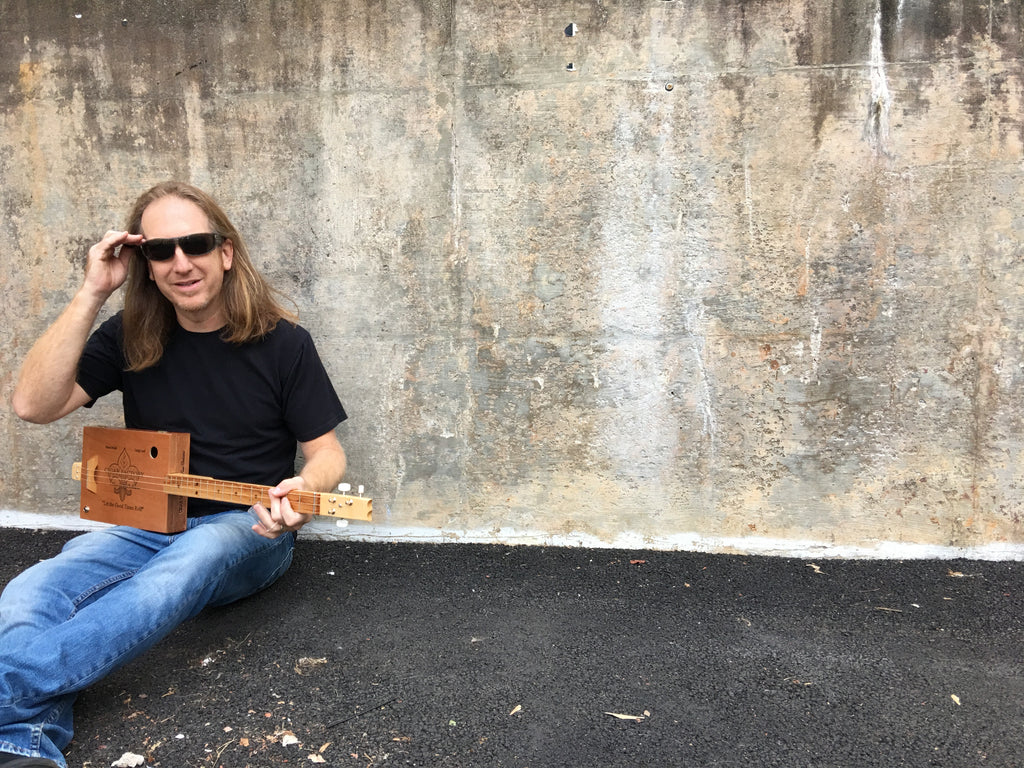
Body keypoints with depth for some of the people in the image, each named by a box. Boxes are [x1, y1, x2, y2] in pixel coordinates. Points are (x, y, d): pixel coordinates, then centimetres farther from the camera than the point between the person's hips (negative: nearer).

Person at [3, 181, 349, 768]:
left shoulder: (282, 342, -2)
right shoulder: (131, 337, 5)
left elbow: (327, 452, 0)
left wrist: (303, 491, -26)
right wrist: (93, 294, -11)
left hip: (247, 529, -3)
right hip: (145, 524, 3)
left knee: (178, 572, -39)